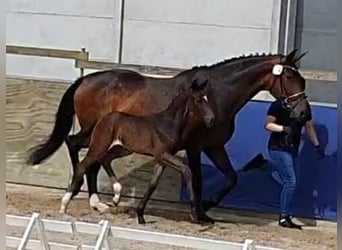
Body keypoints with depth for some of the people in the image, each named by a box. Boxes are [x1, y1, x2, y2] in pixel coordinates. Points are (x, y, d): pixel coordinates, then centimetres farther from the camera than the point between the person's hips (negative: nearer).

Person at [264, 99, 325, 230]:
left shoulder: (305, 106, 8)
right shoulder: (278, 105, -9)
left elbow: (309, 127, 16)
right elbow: (268, 124, -13)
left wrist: (317, 145, 9)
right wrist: (283, 128, -29)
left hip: (293, 150, 7)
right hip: (279, 149, -7)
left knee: (289, 184, 6)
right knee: (290, 182, -14)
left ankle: (285, 216, 12)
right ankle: (284, 217, -8)